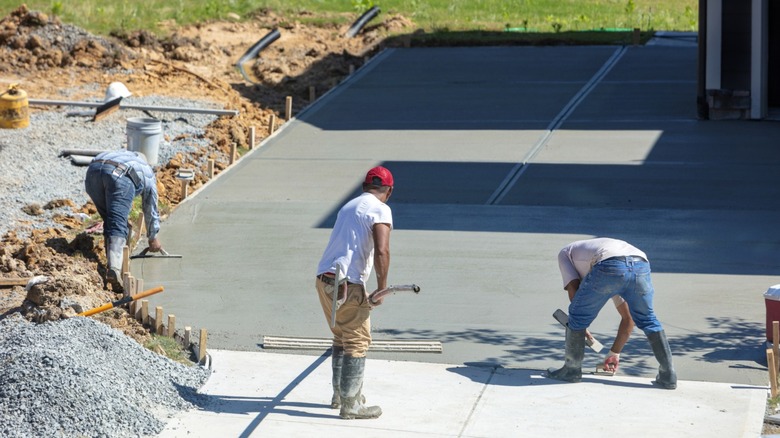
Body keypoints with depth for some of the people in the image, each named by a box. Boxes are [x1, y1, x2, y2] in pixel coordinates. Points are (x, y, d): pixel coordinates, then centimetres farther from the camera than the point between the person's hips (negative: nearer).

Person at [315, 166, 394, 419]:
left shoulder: (349, 206, 21)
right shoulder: (380, 210, -5)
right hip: (348, 284, -8)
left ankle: (340, 394, 30)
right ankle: (350, 404, 3)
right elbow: (381, 251, -19)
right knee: (358, 342, 1)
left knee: (342, 338, 22)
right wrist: (382, 288, -9)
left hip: (323, 279, 8)